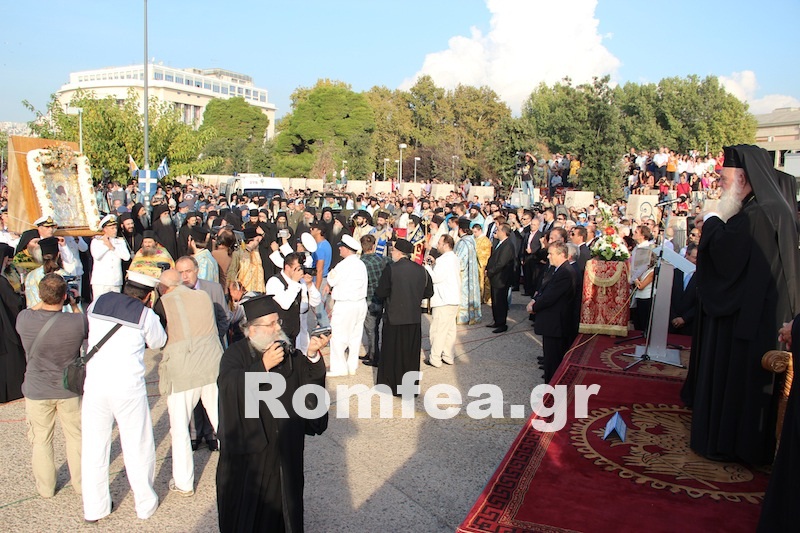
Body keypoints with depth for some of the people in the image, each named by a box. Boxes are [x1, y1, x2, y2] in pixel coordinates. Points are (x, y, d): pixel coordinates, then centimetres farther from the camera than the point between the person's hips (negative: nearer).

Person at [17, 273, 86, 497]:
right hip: (69, 390, -1)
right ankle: (80, 483, 31)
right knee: (75, 437, 17)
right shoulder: (76, 321, -23)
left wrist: (43, 301, 12)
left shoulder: (25, 319, -20)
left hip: (37, 392, 1)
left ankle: (46, 487, 32)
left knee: (41, 440, 19)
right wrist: (74, 305, 9)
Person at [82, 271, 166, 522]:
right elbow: (158, 342, 10)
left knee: (94, 447, 14)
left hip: (94, 386, 3)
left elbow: (85, 330, 18)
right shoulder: (145, 315, -5)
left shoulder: (98, 303, 4)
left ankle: (94, 508, 26)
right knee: (138, 445, 11)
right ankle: (145, 504, 23)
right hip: (129, 388, -3)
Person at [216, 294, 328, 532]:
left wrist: (312, 355, -23)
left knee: (281, 494, 15)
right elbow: (229, 385, -25)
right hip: (249, 441, -3)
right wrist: (263, 366, -33)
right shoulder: (236, 353, -8)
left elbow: (309, 379, -5)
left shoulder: (287, 350, 3)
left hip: (285, 443, 4)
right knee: (248, 500, 8)